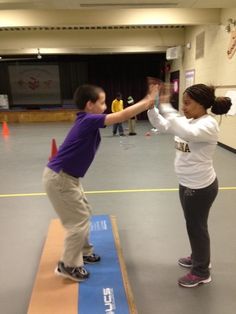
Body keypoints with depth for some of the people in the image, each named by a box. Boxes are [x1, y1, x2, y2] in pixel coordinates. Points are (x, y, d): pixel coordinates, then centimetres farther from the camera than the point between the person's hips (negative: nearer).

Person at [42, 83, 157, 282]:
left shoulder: (89, 121, 7)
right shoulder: (88, 120, -21)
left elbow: (120, 117, 10)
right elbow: (122, 116, -23)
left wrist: (145, 103, 3)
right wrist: (148, 101, -15)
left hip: (67, 176, 10)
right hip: (59, 178, -10)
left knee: (84, 213, 21)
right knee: (79, 221, 0)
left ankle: (84, 252, 39)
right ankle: (68, 266, 18)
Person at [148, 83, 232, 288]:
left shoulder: (209, 124, -23)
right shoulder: (188, 121, 3)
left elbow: (185, 133, -42)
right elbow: (162, 125, 3)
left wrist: (165, 106, -38)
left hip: (201, 187, -9)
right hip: (187, 184, 9)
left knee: (197, 227, 8)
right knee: (193, 225, 24)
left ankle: (201, 272, 29)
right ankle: (198, 258, 46)